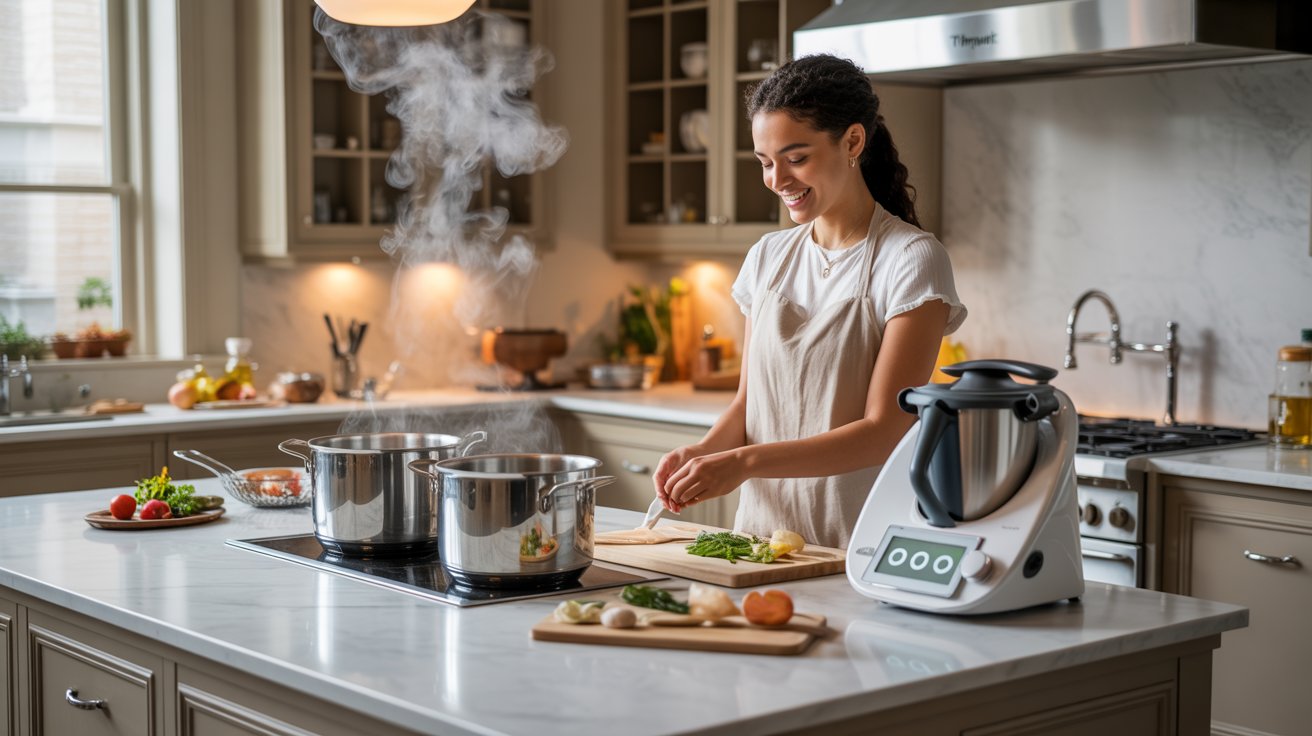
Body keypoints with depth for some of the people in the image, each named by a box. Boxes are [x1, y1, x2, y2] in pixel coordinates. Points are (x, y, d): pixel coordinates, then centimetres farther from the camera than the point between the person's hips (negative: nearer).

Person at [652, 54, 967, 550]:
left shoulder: (910, 259, -6)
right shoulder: (768, 258, 12)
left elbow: (885, 432, -12)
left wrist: (745, 461, -20)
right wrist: (702, 452, -5)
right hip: (764, 532, 4)